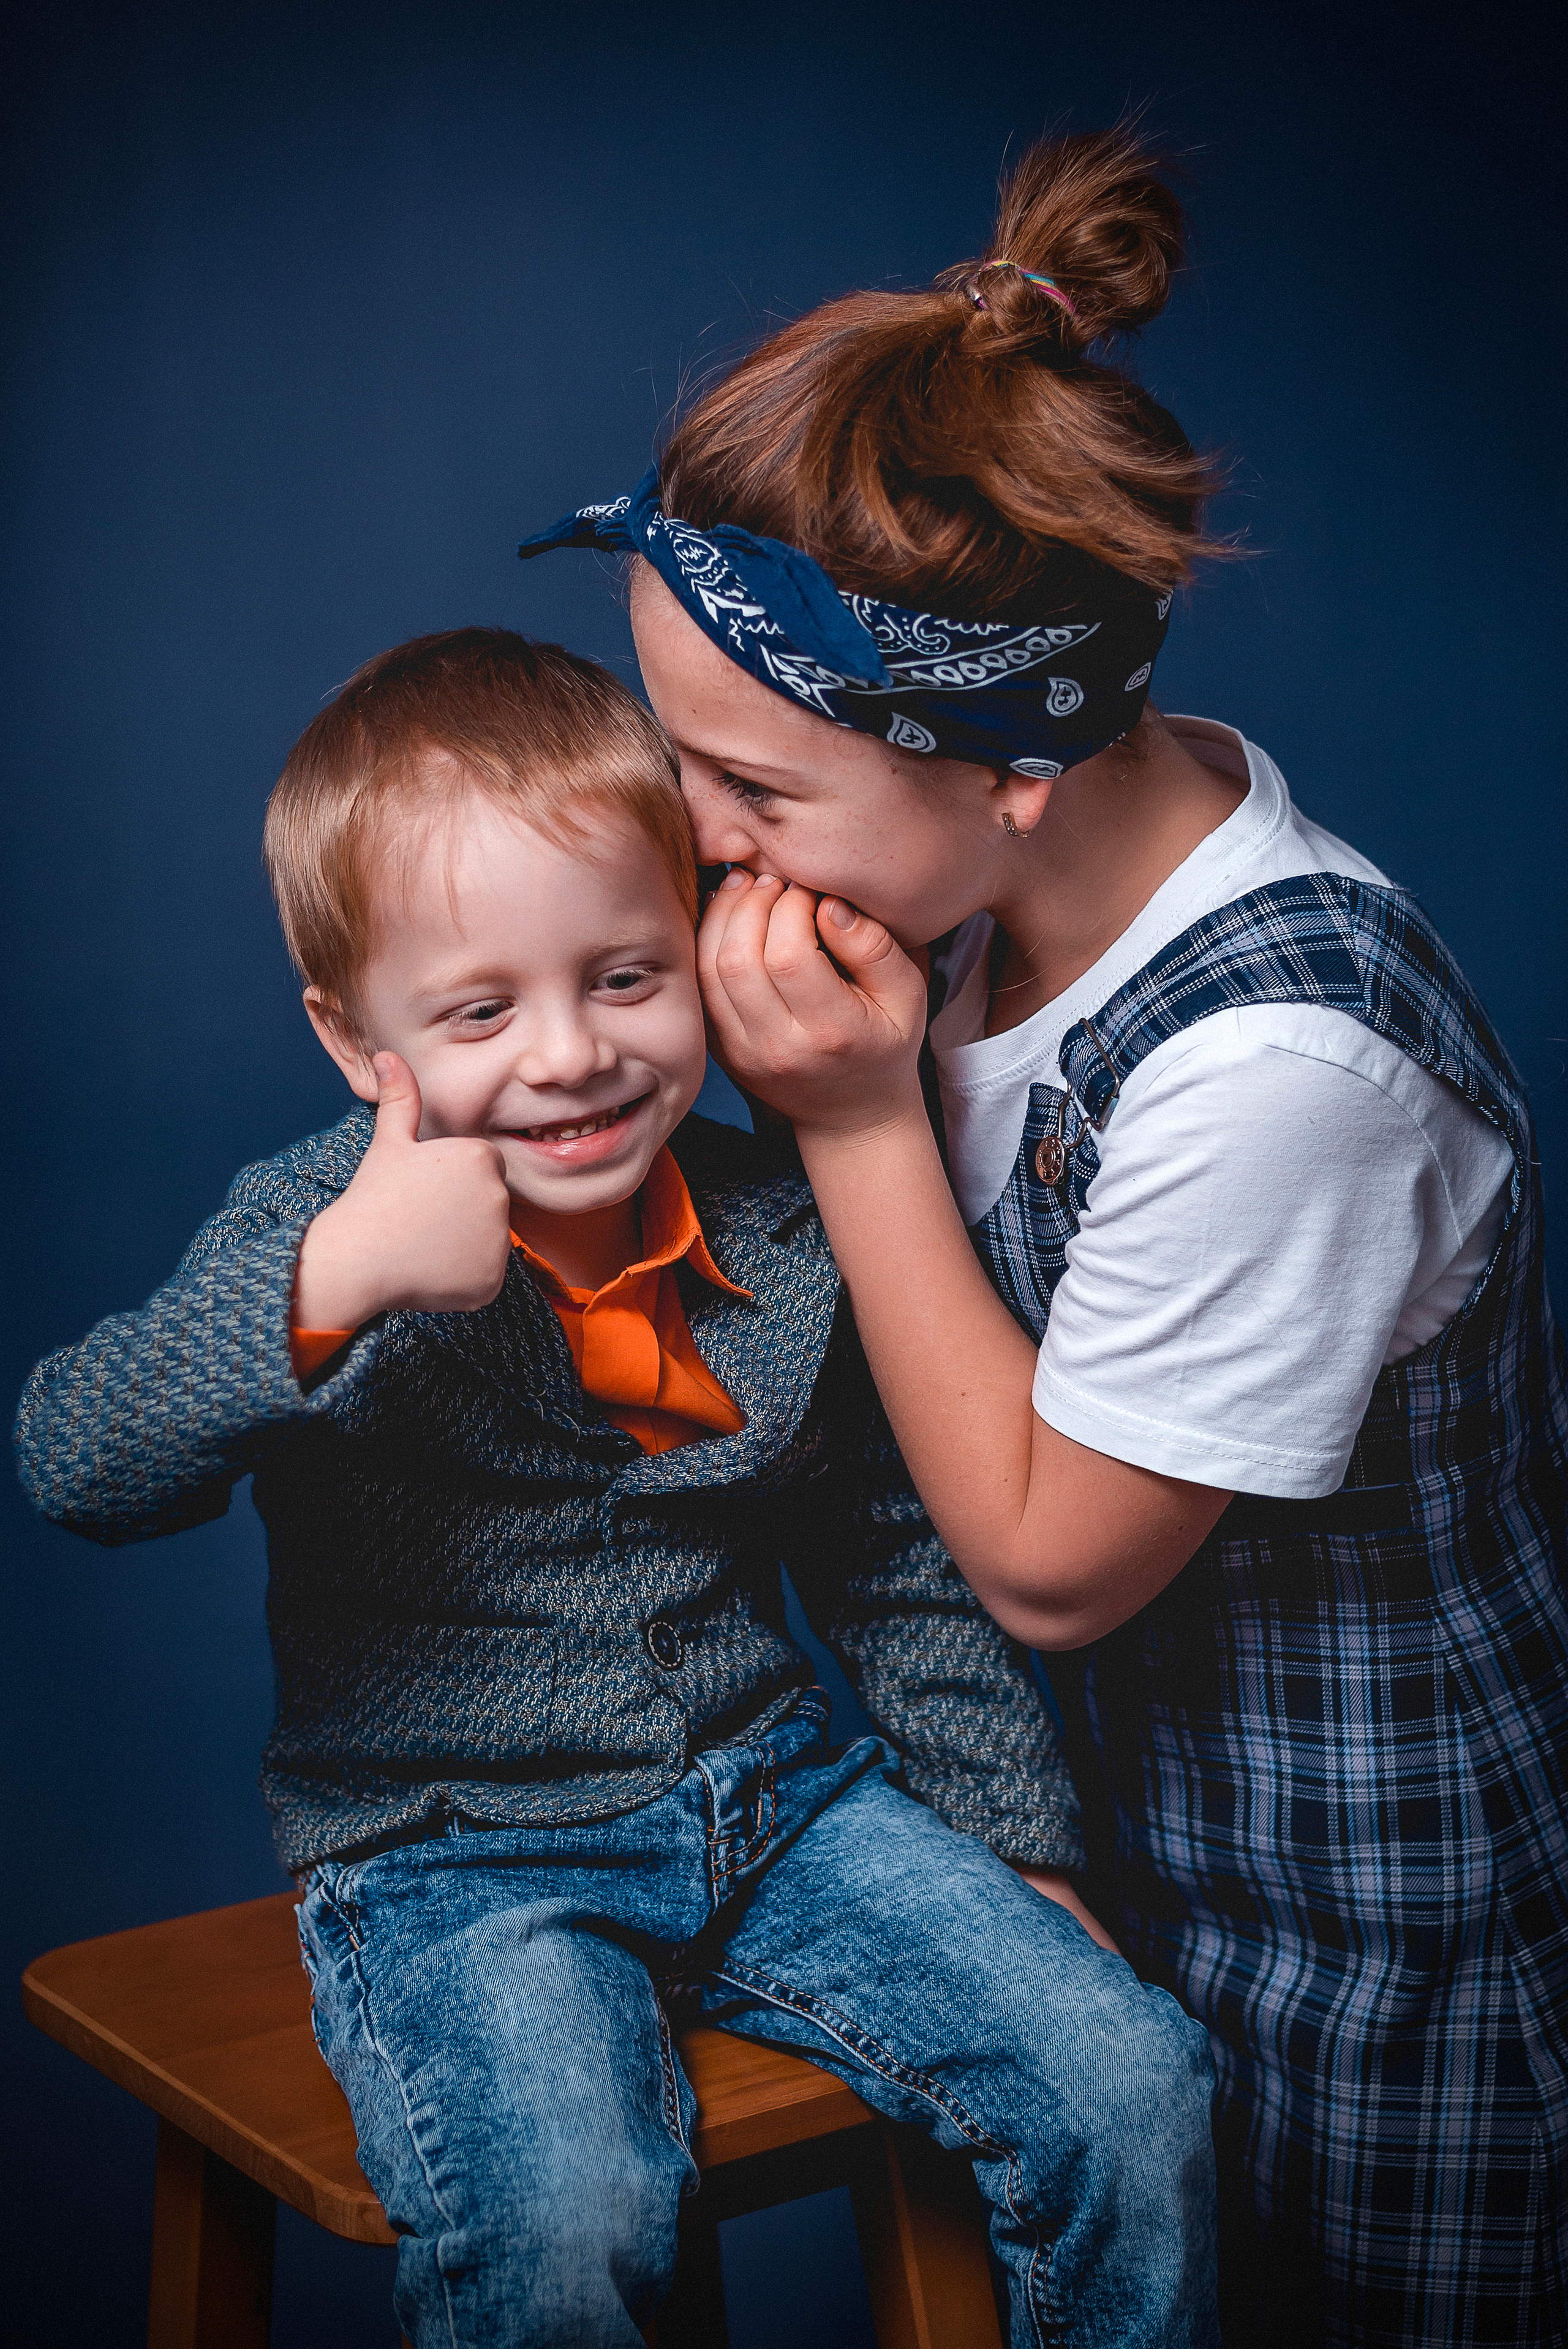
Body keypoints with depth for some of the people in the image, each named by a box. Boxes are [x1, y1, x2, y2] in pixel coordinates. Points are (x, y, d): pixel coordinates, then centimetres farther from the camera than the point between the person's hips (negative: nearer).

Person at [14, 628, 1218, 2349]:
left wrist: (1016, 1839, 16)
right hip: (450, 1854, -3)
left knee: (1133, 2087, -8)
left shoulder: (779, 1230, 1)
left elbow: (901, 1567, 13)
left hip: (769, 1793, 4)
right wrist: (336, 1277, -37)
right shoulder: (317, 1235, -10)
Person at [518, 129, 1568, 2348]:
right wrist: (821, 1059, -9)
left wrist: (859, 1116, -23)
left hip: (1366, 1928, -8)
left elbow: (1046, 1553, -21)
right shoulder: (1052, 842, -10)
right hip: (1129, 1793, 8)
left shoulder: (1276, 1057, -36)